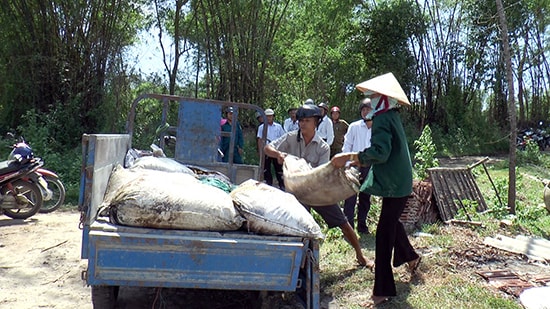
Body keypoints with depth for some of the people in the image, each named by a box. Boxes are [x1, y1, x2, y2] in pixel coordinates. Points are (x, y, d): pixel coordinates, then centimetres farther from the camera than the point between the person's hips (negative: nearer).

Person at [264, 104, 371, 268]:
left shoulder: (323, 147, -11)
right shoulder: (291, 138, -7)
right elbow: (267, 148, -11)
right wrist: (278, 154, -33)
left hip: (318, 190, 0)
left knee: (343, 223, 3)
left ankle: (360, 257, 20)